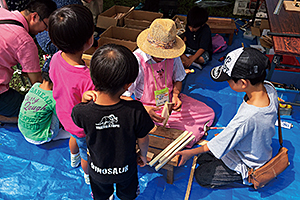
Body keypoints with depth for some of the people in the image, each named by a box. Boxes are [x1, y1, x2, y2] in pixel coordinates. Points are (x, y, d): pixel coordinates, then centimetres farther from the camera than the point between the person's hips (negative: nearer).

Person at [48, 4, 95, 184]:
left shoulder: (56, 58, -22)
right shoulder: (88, 80, -44)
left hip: (65, 115, 7)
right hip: (84, 126, -7)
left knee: (75, 137, 39)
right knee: (87, 153, 26)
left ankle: (74, 160, 71)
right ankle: (88, 176, 58)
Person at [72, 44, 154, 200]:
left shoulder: (81, 112, -35)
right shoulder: (135, 111, -38)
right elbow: (143, 140, -17)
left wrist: (84, 100, -22)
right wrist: (143, 155, 4)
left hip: (98, 172, 1)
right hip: (126, 169, 0)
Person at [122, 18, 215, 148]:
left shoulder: (172, 56, -12)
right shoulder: (137, 60, -27)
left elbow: (178, 79, 7)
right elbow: (123, 95, -23)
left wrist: (176, 96, -12)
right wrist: (143, 109, -36)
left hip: (170, 101, 6)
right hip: (149, 107, -5)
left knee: (209, 113, 2)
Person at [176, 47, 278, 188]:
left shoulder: (247, 117, -42)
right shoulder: (269, 87, -20)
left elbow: (218, 144, -25)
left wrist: (190, 153, -12)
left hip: (248, 166, -8)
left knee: (201, 176, 4)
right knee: (202, 159, 14)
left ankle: (247, 178, 10)